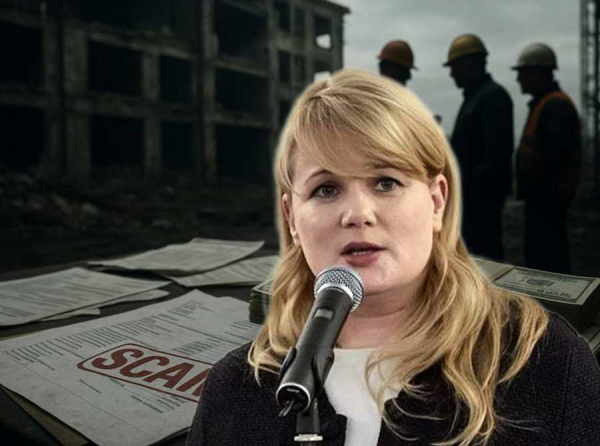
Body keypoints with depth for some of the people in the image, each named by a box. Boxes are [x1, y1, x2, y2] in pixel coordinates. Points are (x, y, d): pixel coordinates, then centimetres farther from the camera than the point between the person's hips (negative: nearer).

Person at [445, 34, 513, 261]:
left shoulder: (494, 95, -13)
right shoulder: (473, 96, 19)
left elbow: (497, 148, -22)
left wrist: (479, 183, -22)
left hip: (484, 191, -10)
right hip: (472, 189, 10)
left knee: (485, 249, -6)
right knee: (475, 245, 15)